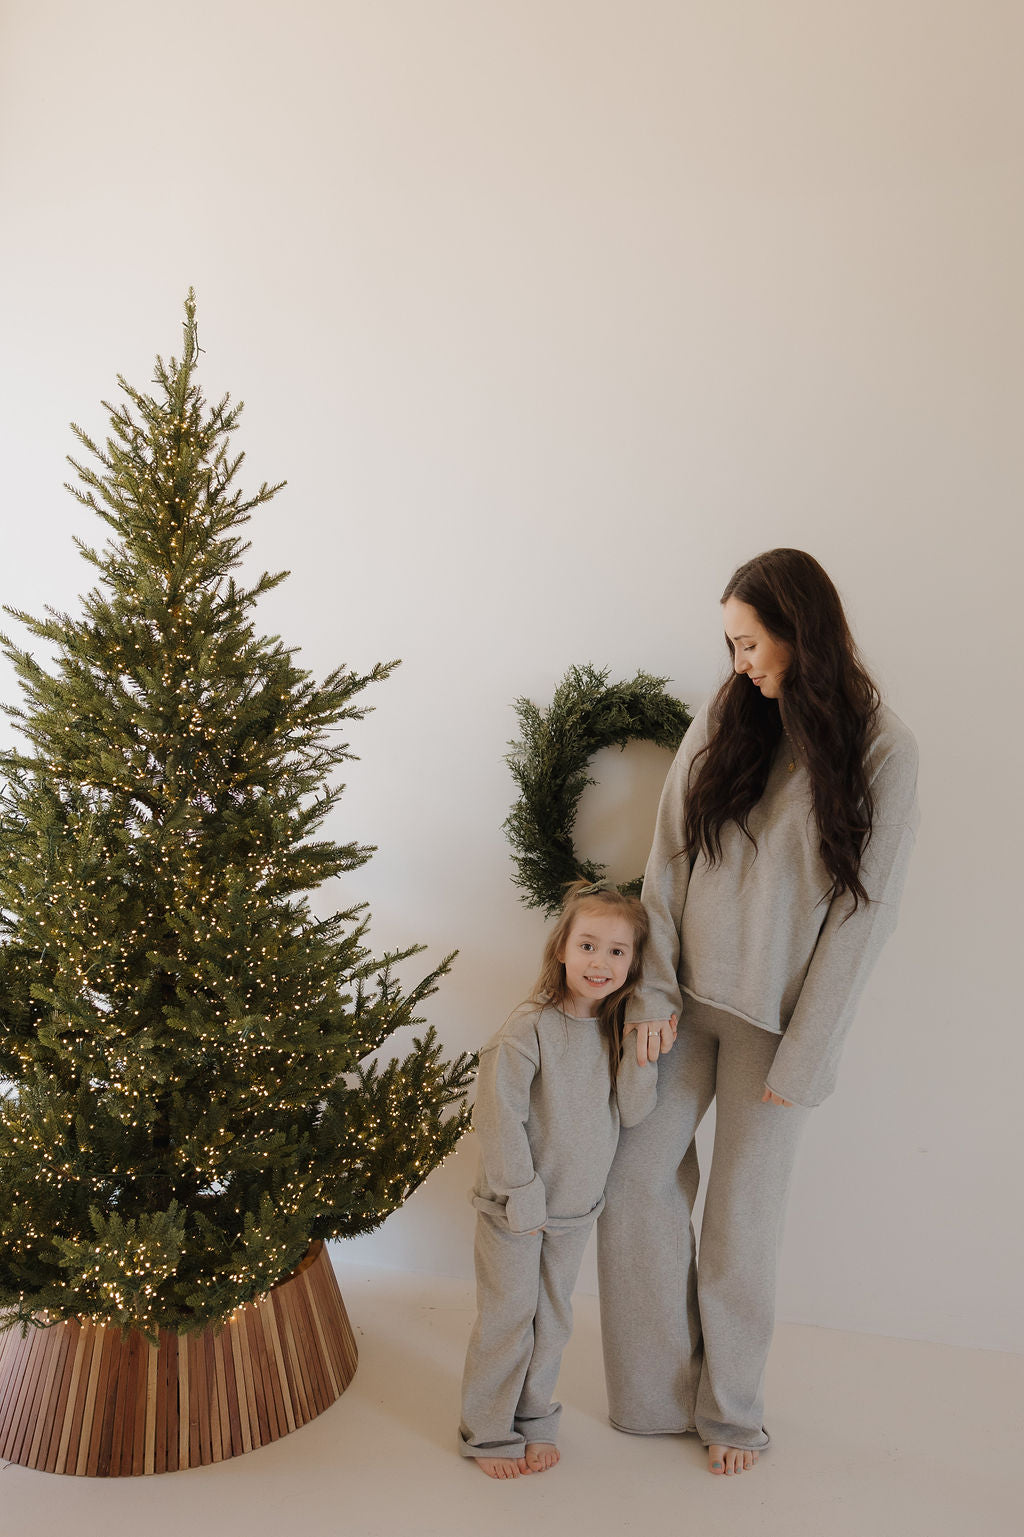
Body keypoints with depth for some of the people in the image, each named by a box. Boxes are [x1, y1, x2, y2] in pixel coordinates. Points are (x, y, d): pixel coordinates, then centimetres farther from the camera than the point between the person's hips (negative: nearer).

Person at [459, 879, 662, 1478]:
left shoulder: (620, 1029, -3)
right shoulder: (530, 1029, -22)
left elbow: (631, 1112, -6)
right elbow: (500, 1119, -21)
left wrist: (642, 1056, -20)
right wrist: (522, 1198, -18)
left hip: (578, 1207, 6)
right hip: (514, 1206, -5)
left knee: (553, 1320, 19)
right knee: (507, 1319, 7)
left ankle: (534, 1419, 38)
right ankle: (488, 1432, 26)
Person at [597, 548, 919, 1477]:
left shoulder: (880, 751, -10)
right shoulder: (725, 720, 1)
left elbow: (862, 914, -10)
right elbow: (669, 859, 1)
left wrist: (801, 1058, -11)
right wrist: (656, 991, -5)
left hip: (780, 1018, -3)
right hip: (689, 993, 4)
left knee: (743, 1209, 7)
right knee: (637, 1171, 5)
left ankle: (732, 1408, 29)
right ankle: (659, 1384, 26)